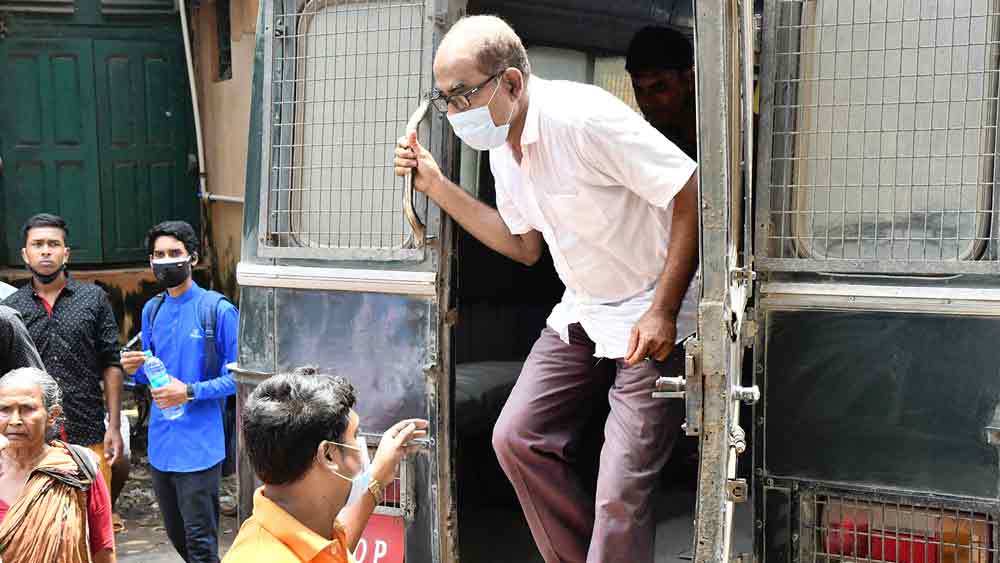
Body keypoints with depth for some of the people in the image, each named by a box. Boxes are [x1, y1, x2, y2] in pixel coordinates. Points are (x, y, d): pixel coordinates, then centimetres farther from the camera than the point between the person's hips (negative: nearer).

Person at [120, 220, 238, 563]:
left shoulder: (218, 310, -11)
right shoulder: (152, 310, 9)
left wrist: (190, 392, -20)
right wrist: (138, 370, -4)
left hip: (199, 446, -7)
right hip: (161, 445, 7)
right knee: (176, 535, 18)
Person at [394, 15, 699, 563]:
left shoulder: (584, 116, -24)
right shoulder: (503, 149, 4)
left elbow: (693, 194, -23)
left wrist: (662, 312, -23)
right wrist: (436, 185, 7)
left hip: (649, 318, -8)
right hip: (581, 313, 8)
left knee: (620, 490, -12)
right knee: (517, 437, 3)